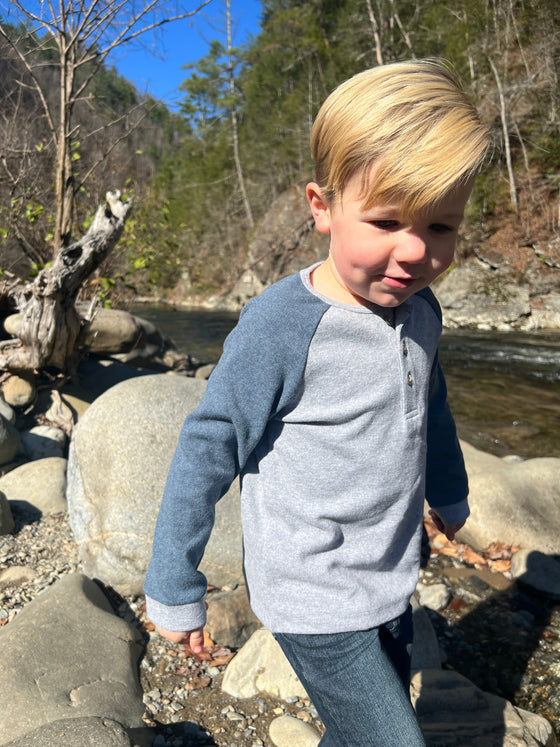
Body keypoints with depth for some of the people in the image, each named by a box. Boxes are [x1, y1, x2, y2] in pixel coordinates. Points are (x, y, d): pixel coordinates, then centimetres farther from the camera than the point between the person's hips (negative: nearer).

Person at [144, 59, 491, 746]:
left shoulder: (420, 312, -3)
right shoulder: (282, 325, -24)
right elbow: (208, 449, -16)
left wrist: (449, 494, 29)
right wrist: (174, 588, -8)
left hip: (391, 586, 7)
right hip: (315, 604, -6)